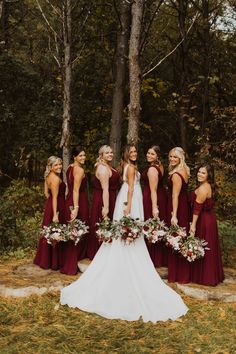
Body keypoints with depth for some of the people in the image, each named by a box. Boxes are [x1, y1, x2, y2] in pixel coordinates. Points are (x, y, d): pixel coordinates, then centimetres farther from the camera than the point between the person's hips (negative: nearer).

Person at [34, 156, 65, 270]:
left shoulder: (48, 176, 9)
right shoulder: (56, 178, -19)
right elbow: (55, 197, -23)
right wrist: (55, 214, -24)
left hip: (49, 205, 9)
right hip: (57, 207, -9)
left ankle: (44, 259, 26)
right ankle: (54, 262, 9)